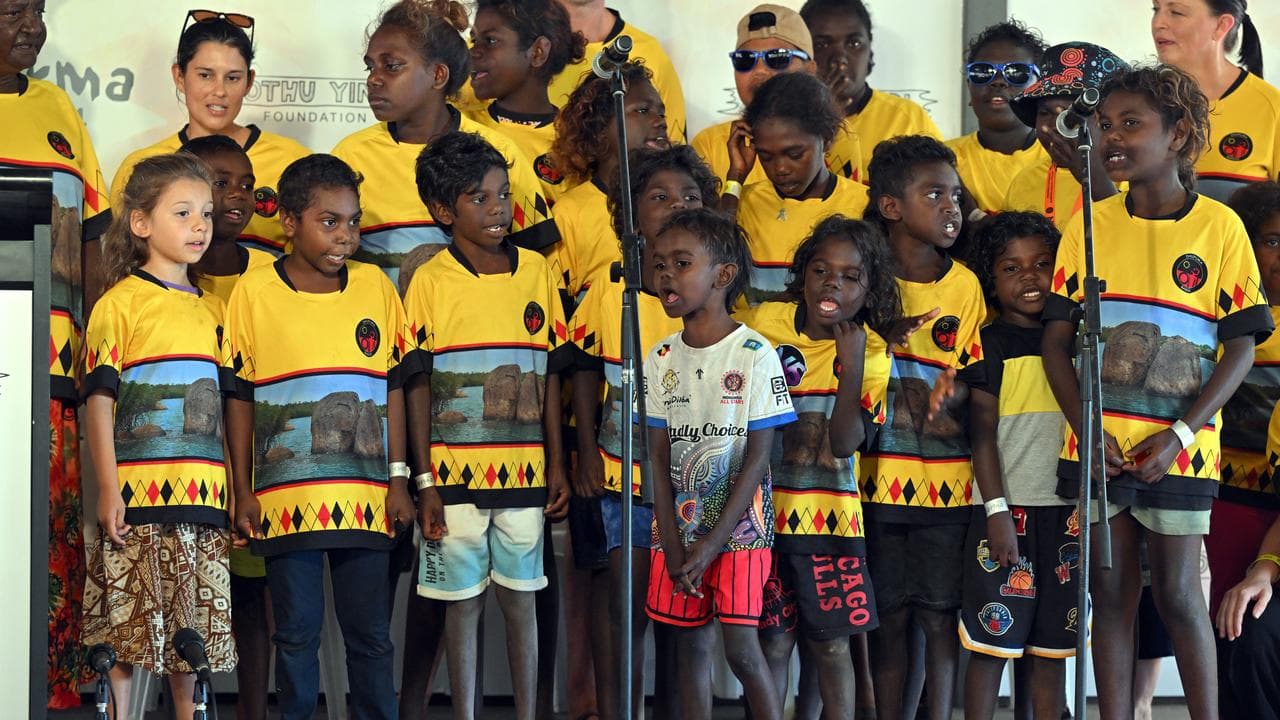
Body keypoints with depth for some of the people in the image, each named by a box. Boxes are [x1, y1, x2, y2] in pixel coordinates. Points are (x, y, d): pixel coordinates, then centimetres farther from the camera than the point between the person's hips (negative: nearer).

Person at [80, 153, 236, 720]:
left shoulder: (213, 311, 15)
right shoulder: (120, 302, -2)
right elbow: (98, 400, -6)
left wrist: (236, 493, 13)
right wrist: (108, 489, -13)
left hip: (204, 501, 5)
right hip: (136, 499, -5)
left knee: (193, 634, 8)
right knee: (124, 637, -3)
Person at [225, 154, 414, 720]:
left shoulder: (376, 287, 5)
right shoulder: (253, 292, -1)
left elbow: (393, 388, 9)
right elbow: (239, 398, 4)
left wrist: (399, 480, 5)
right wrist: (243, 492, 2)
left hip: (365, 497, 2)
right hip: (286, 498, -1)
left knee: (370, 634, 6)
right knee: (296, 635, 5)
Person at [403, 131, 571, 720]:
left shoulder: (536, 271, 5)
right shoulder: (430, 281, -3)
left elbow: (550, 374, 9)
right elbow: (418, 385, -2)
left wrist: (557, 462, 7)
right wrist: (424, 480, -5)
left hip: (524, 470, 2)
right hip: (456, 470, -2)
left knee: (520, 599, 8)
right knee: (463, 601, 6)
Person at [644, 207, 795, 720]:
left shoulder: (754, 354, -9)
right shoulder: (660, 360, 4)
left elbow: (758, 457, -11)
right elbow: (659, 460, 4)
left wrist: (711, 544, -14)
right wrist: (673, 547, -6)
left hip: (738, 523, -4)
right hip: (679, 525, 4)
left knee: (741, 647, -11)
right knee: (690, 645, 6)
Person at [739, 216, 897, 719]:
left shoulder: (870, 352, -2)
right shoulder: (761, 324, -3)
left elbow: (845, 443, -13)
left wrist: (852, 366, -22)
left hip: (829, 516, 0)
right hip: (763, 508, 0)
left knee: (831, 645, 3)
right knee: (773, 643, 1)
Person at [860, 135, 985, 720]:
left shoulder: (965, 287, 2)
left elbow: (976, 382, 4)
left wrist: (950, 402, -18)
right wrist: (903, 399, -14)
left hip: (947, 480, 0)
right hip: (881, 472, 0)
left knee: (939, 616, 3)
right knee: (888, 618, 6)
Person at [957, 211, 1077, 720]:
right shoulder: (992, 342, -1)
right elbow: (982, 433, -5)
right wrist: (997, 511, -13)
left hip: (1067, 509, 4)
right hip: (1009, 507, -4)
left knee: (1052, 646, 8)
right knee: (992, 642, -3)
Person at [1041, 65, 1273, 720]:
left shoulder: (1219, 226, -3)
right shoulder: (1089, 226, 5)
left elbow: (1241, 347, -4)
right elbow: (1056, 339, 5)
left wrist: (1178, 436, -13)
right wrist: (1086, 428, -10)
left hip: (1177, 450, -3)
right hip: (1097, 447, 3)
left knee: (1177, 593, 1)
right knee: (1111, 593, 7)